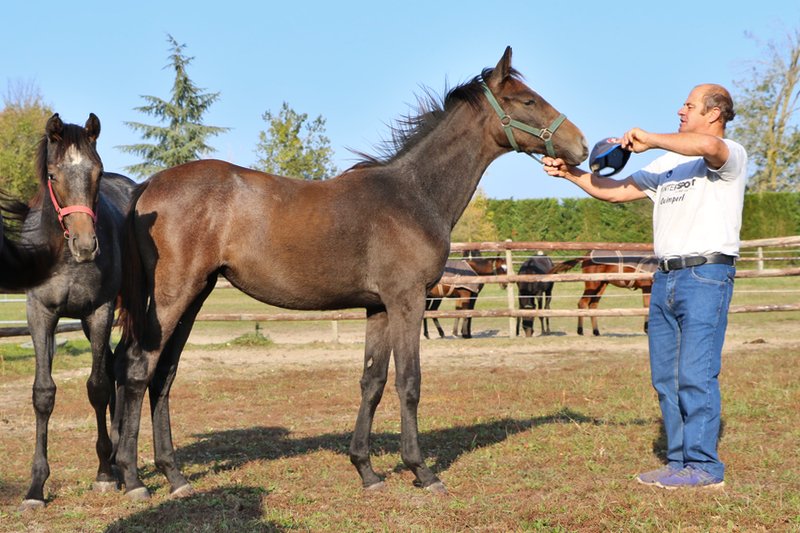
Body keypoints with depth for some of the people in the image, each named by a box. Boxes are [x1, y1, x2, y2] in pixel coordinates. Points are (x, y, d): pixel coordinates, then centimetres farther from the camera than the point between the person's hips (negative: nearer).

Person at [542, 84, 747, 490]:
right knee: (665, 376, 8)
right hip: (666, 277, 8)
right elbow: (615, 191, 23)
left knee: (696, 373, -11)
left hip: (706, 275, -8)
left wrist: (649, 140, -20)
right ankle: (679, 461, 15)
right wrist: (570, 173, 12)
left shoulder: (730, 155, -3)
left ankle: (704, 466, -5)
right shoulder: (667, 164, 21)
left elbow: (709, 146, -29)